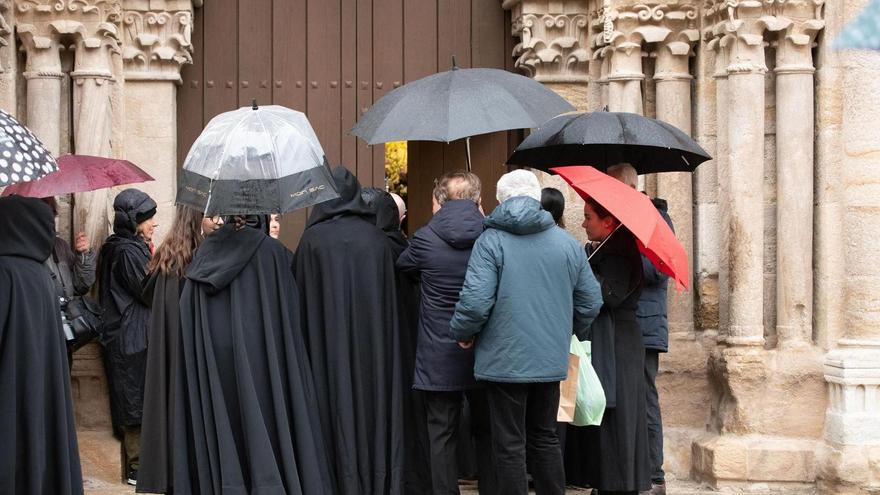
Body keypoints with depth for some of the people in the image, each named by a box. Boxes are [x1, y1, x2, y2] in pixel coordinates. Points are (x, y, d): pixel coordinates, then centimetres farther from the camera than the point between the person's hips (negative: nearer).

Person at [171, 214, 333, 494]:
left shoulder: (204, 255, 6)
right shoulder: (272, 253, -4)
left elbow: (189, 321, 8)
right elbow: (289, 322, -2)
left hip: (209, 364, 4)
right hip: (260, 363, -3)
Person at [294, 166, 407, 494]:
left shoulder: (312, 238, -6)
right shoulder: (376, 238, 2)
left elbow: (303, 299, -2)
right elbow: (391, 301, 5)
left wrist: (307, 345, 6)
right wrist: (382, 345, 13)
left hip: (327, 342, -2)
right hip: (373, 343, 3)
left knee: (336, 404, 1)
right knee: (372, 401, 9)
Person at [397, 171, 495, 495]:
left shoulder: (426, 238, -9)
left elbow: (402, 266, 10)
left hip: (439, 356, -2)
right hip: (484, 355, 2)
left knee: (443, 434, 7)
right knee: (487, 431, 14)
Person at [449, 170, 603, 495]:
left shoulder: (491, 241, -10)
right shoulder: (568, 243, 5)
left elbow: (475, 301, -19)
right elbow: (591, 302, 8)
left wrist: (462, 333, -1)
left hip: (504, 360, -5)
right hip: (551, 360, 5)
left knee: (510, 445, 3)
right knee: (545, 437, 17)